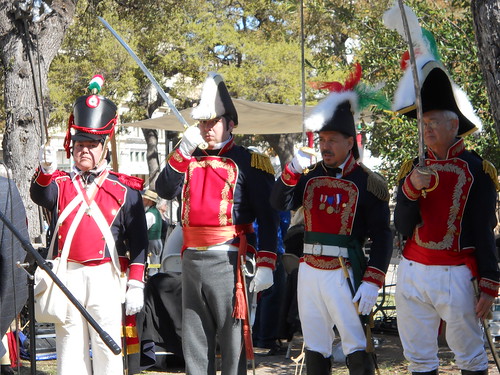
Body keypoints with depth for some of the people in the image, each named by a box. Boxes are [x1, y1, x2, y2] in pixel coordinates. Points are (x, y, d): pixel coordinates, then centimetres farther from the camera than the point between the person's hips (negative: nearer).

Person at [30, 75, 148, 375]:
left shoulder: (124, 189, 5)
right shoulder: (60, 183, 10)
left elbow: (138, 240, 3)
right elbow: (40, 196, -15)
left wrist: (136, 284, -4)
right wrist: (46, 170, -35)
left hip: (106, 277, -2)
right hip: (66, 275, 2)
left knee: (107, 346, 1)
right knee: (70, 346, 7)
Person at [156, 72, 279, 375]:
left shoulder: (250, 162, -2)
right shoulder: (189, 160, 14)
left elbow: (268, 218, -6)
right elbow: (165, 191, -2)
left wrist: (265, 265, -13)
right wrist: (183, 152, -12)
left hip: (228, 261, -5)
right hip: (192, 259, 5)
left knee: (232, 338, -2)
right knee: (194, 339, 10)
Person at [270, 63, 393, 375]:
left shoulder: (368, 183, -6)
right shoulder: (310, 176, 9)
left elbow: (382, 238, -8)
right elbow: (280, 204, -1)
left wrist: (372, 282, -16)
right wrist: (292, 171, -16)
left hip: (345, 274, -5)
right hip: (309, 271, 5)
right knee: (315, 349, 12)